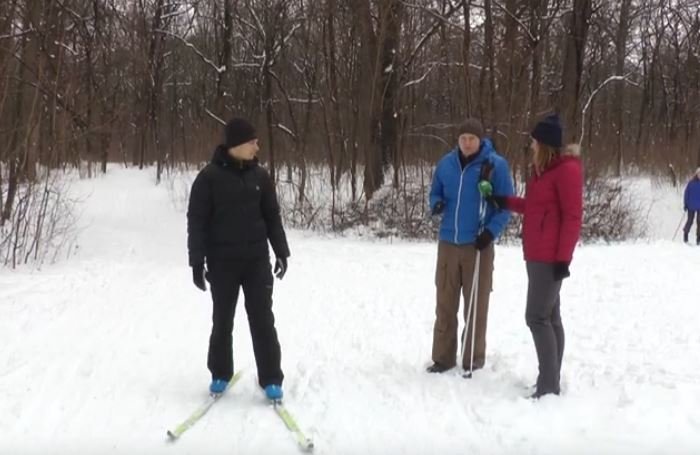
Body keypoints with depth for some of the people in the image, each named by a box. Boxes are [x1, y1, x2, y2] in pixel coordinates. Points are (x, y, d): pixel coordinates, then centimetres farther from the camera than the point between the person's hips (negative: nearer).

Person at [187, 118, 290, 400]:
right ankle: (220, 374, 26)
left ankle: (271, 379, 9)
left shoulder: (259, 176, 3)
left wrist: (281, 251, 5)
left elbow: (272, 217, 11)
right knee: (223, 320, 9)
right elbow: (196, 221, -6)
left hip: (257, 260, 2)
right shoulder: (209, 177, -8)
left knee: (262, 319, 2)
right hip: (222, 262, -2)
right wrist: (197, 262, -10)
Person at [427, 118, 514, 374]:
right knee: (445, 302, 8)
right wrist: (436, 205, -7)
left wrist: (491, 231, -16)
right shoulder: (446, 163, 5)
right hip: (448, 242, 4)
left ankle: (473, 360, 13)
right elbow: (435, 192, 17)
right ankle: (443, 357, 18)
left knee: (476, 305, 3)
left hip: (478, 244, -4)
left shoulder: (496, 164, -6)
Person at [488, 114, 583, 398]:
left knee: (537, 317, -10)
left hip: (550, 256, -9)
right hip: (537, 254, 9)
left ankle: (549, 385, -7)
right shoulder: (543, 168, 17)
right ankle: (551, 380, 15)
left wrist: (563, 257, -18)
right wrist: (505, 202, 12)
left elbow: (572, 217, -15)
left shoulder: (567, 169, -12)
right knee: (550, 317, 10)